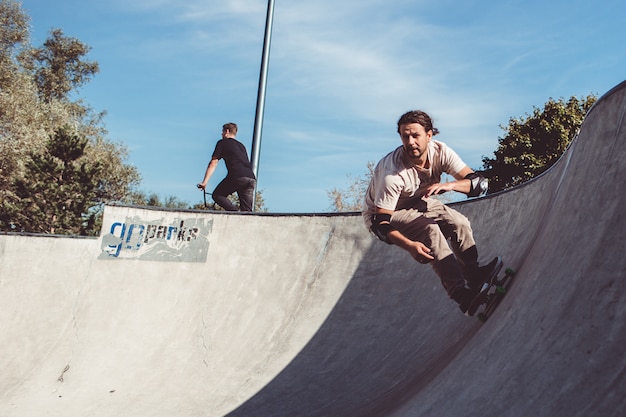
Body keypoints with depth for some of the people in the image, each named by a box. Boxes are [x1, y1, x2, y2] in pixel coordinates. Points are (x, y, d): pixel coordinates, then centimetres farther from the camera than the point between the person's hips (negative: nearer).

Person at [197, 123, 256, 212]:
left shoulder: (222, 143, 15)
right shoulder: (241, 145, 34)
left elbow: (213, 163, 9)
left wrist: (205, 182, 6)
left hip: (237, 176, -6)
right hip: (252, 179, 6)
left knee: (217, 195, 12)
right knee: (247, 211, 9)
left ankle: (236, 213, -10)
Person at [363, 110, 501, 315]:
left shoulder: (439, 151, -21)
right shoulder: (392, 173, -35)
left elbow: (479, 183, -24)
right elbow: (381, 222, -33)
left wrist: (449, 185, -45)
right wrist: (409, 245, -50)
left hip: (417, 203, 6)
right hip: (381, 213, -6)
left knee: (459, 223, -13)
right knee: (430, 230, -29)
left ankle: (473, 277, -3)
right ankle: (461, 295, -28)